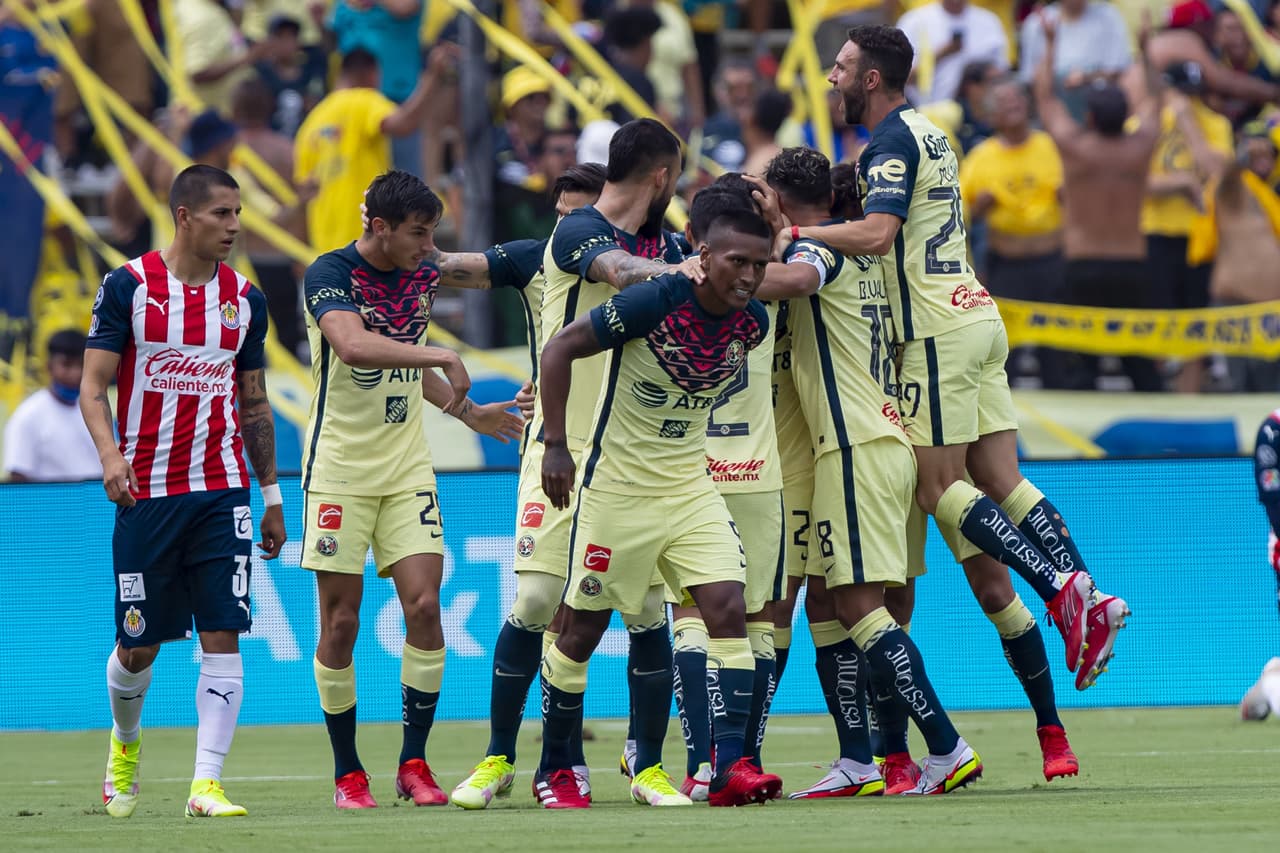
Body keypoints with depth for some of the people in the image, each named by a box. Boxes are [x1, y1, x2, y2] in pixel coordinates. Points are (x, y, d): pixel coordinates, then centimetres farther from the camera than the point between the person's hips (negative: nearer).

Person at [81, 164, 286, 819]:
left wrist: (272, 495, 15)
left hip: (222, 491, 2)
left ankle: (207, 783, -9)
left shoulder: (243, 299, 8)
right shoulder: (128, 286, -3)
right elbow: (93, 385, -4)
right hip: (146, 493, -2)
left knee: (222, 636, -9)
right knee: (137, 644, 5)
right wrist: (110, 454, -22)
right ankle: (125, 744, 35)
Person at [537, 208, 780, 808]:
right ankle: (553, 769, 20)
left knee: (728, 609, -12)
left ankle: (730, 768, -15)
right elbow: (559, 349, -15)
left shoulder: (752, 323, -4)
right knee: (584, 628, 4)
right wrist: (555, 445, -18)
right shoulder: (655, 302, -22)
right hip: (616, 484, -5)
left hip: (690, 486, 5)